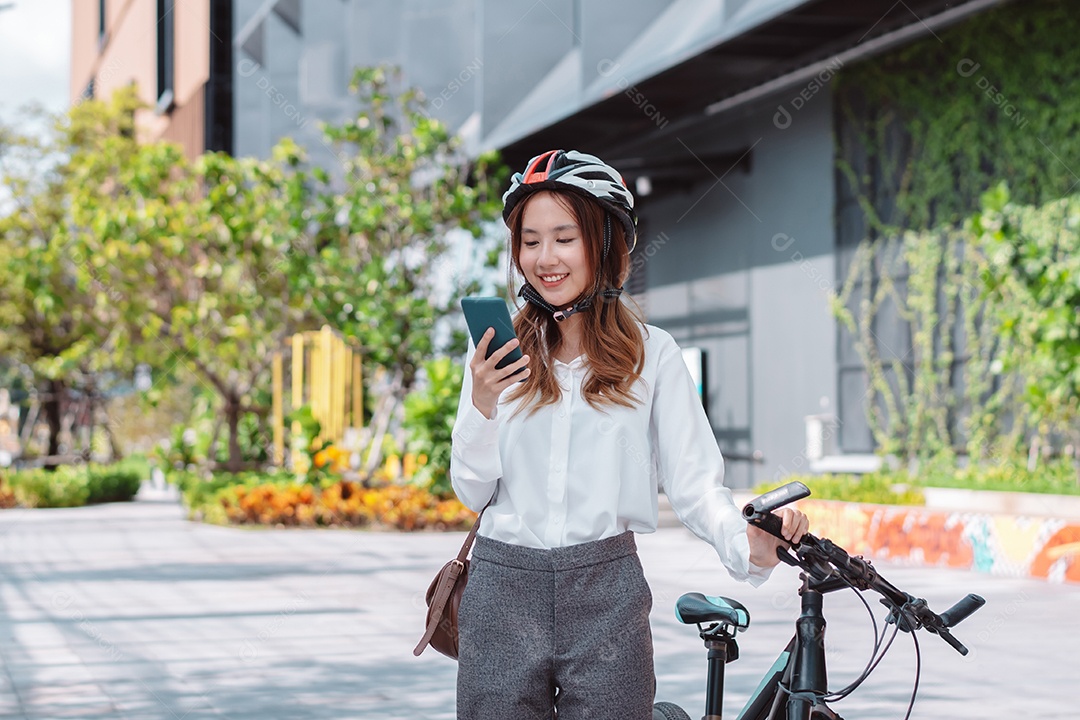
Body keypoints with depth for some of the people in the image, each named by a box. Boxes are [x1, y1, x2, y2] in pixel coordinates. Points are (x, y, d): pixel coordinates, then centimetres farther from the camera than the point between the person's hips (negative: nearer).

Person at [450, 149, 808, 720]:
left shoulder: (652, 353, 3)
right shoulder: (498, 353, 7)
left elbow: (692, 481, -2)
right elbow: (473, 493, 5)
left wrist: (747, 541, -21)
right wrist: (482, 407, -11)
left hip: (606, 594, -1)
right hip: (503, 589, 2)